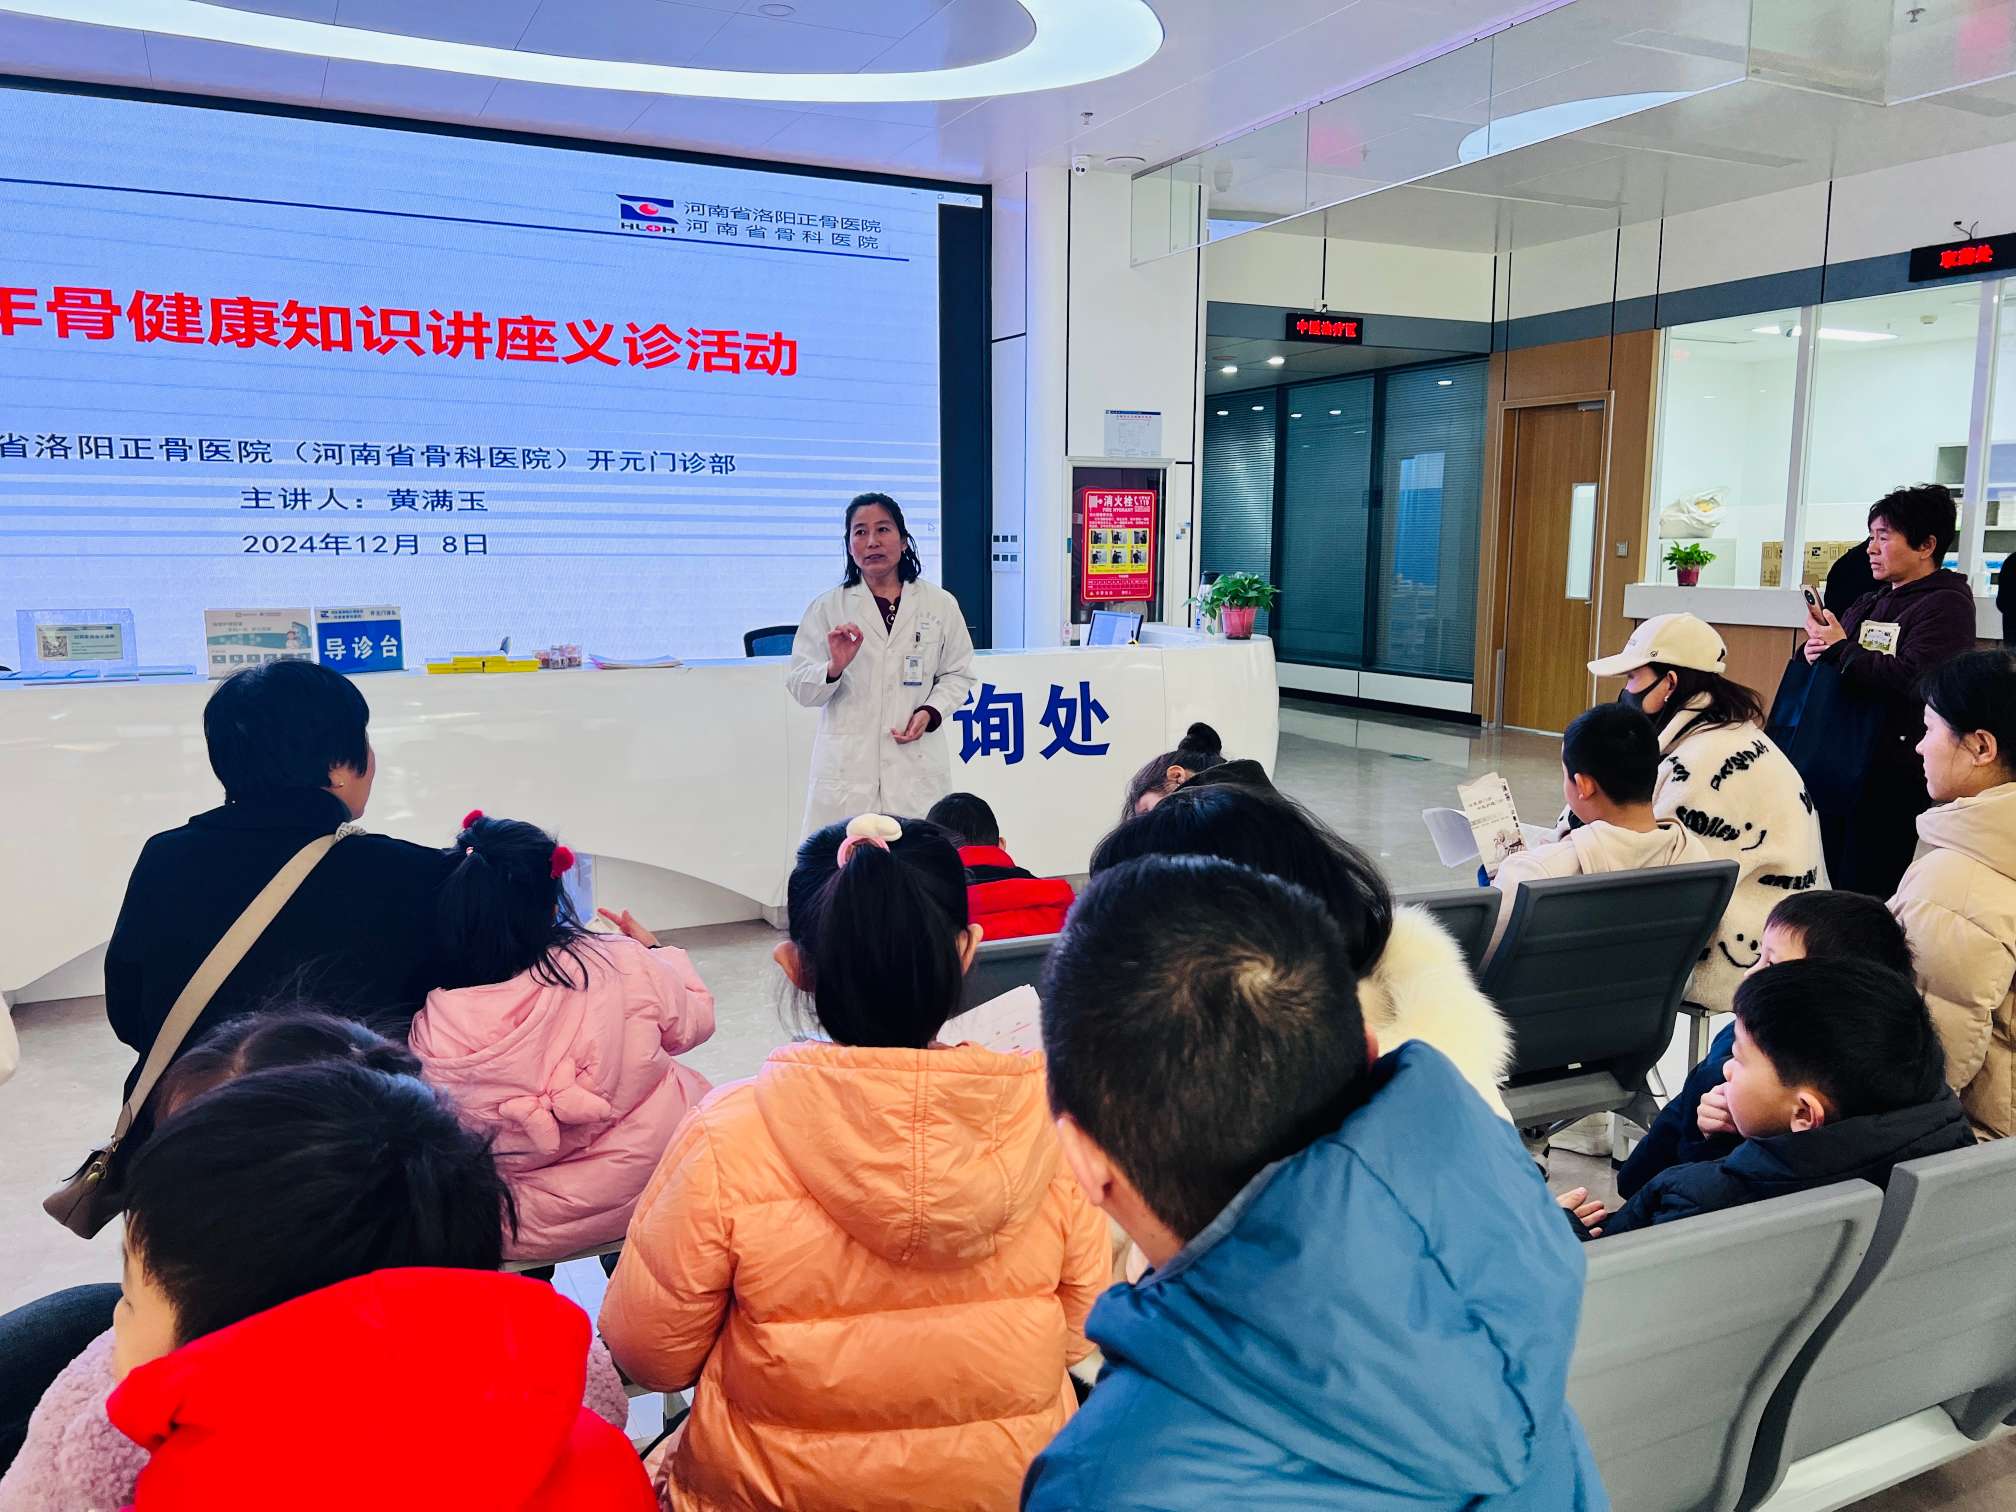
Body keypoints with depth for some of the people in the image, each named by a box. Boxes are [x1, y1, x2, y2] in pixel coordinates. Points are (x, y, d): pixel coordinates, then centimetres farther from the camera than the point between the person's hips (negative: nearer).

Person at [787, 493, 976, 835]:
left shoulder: (940, 605, 8)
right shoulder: (827, 608, 6)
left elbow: (957, 674, 14)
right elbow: (799, 687, 4)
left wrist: (931, 711, -4)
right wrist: (834, 668, -16)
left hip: (916, 764, 1)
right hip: (846, 765, 0)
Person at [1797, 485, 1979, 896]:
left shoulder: (1946, 604, -6)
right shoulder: (1868, 604, 18)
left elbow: (1914, 679, -22)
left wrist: (1840, 649, -13)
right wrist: (1818, 652, 1)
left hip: (1889, 777, -7)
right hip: (1836, 767, 7)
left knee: (1864, 895, -4)